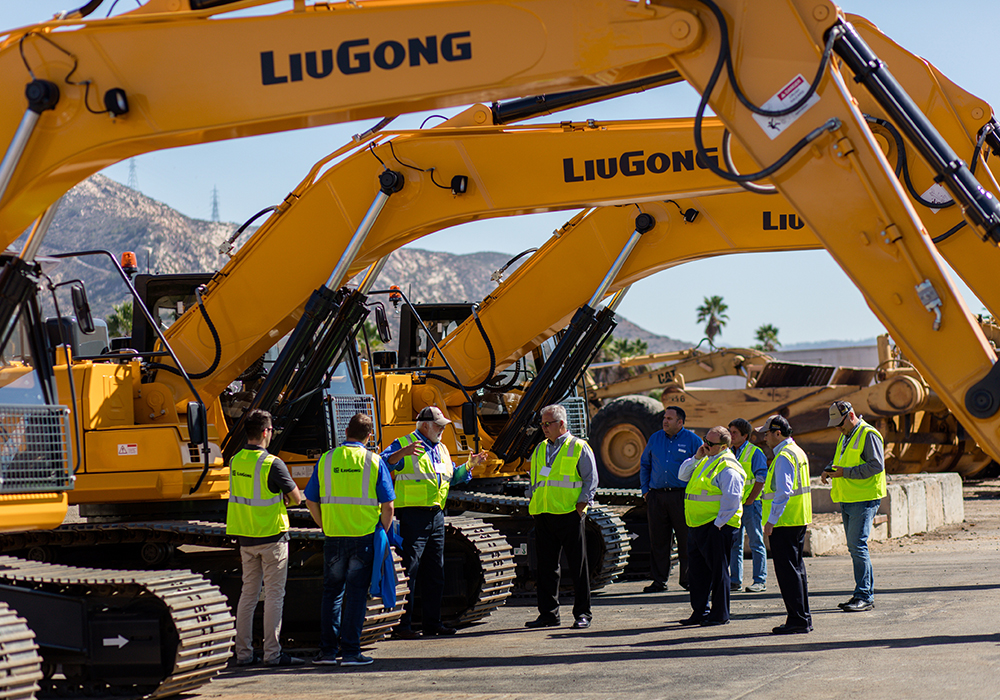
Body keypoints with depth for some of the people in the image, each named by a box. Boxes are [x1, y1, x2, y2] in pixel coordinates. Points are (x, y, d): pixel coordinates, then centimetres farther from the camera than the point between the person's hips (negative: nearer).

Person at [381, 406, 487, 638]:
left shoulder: (441, 449, 19)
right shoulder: (403, 444, -5)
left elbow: (453, 476, 30)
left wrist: (470, 465, 16)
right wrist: (402, 453, -34)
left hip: (436, 515, 8)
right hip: (413, 515, -8)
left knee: (435, 571, 11)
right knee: (409, 569, -9)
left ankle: (433, 622, 19)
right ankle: (402, 625, -7)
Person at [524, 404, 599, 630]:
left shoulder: (579, 447, 0)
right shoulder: (540, 449, 17)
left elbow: (591, 479, -2)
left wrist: (581, 505, -10)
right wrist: (533, 504, 12)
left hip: (569, 515, -5)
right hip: (543, 515, 6)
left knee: (578, 566, -1)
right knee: (546, 566, 7)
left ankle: (582, 613, 4)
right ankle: (548, 613, 13)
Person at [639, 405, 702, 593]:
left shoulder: (692, 440, 0)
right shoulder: (655, 438, 12)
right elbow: (644, 464, 21)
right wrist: (645, 490, 13)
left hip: (682, 496, -3)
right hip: (656, 496, 3)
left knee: (686, 539, -1)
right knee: (658, 540, 4)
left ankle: (687, 579, 9)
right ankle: (659, 580, 10)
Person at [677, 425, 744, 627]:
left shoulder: (728, 468, -14)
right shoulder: (707, 460, 15)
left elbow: (731, 499, -19)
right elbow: (683, 475, 19)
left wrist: (718, 524, -20)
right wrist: (696, 458, 4)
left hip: (716, 527, -10)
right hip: (697, 525, 10)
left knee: (718, 570, -2)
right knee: (696, 569, 13)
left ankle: (720, 614, 5)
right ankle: (700, 611, 22)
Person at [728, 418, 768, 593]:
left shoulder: (755, 452, -6)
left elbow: (761, 478, -11)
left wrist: (750, 500, -14)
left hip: (750, 504, -6)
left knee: (756, 543, -2)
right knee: (734, 543, 7)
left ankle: (760, 581, 0)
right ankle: (735, 580, 12)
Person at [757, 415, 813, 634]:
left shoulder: (784, 456, -16)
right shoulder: (798, 452, 16)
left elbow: (783, 492, -23)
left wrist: (771, 521, -21)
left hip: (784, 522, -10)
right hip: (799, 520, 10)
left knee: (787, 570, -7)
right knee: (796, 567, 14)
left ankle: (797, 620, -6)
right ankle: (804, 618, 18)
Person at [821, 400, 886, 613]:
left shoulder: (868, 435, -10)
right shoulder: (844, 436, 19)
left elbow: (876, 465, -19)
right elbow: (838, 460, 30)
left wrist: (845, 472, -21)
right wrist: (829, 470, 7)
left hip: (864, 499, -10)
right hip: (847, 499, 10)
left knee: (858, 545, -14)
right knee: (854, 547, 11)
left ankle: (864, 597, -12)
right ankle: (866, 594, 17)